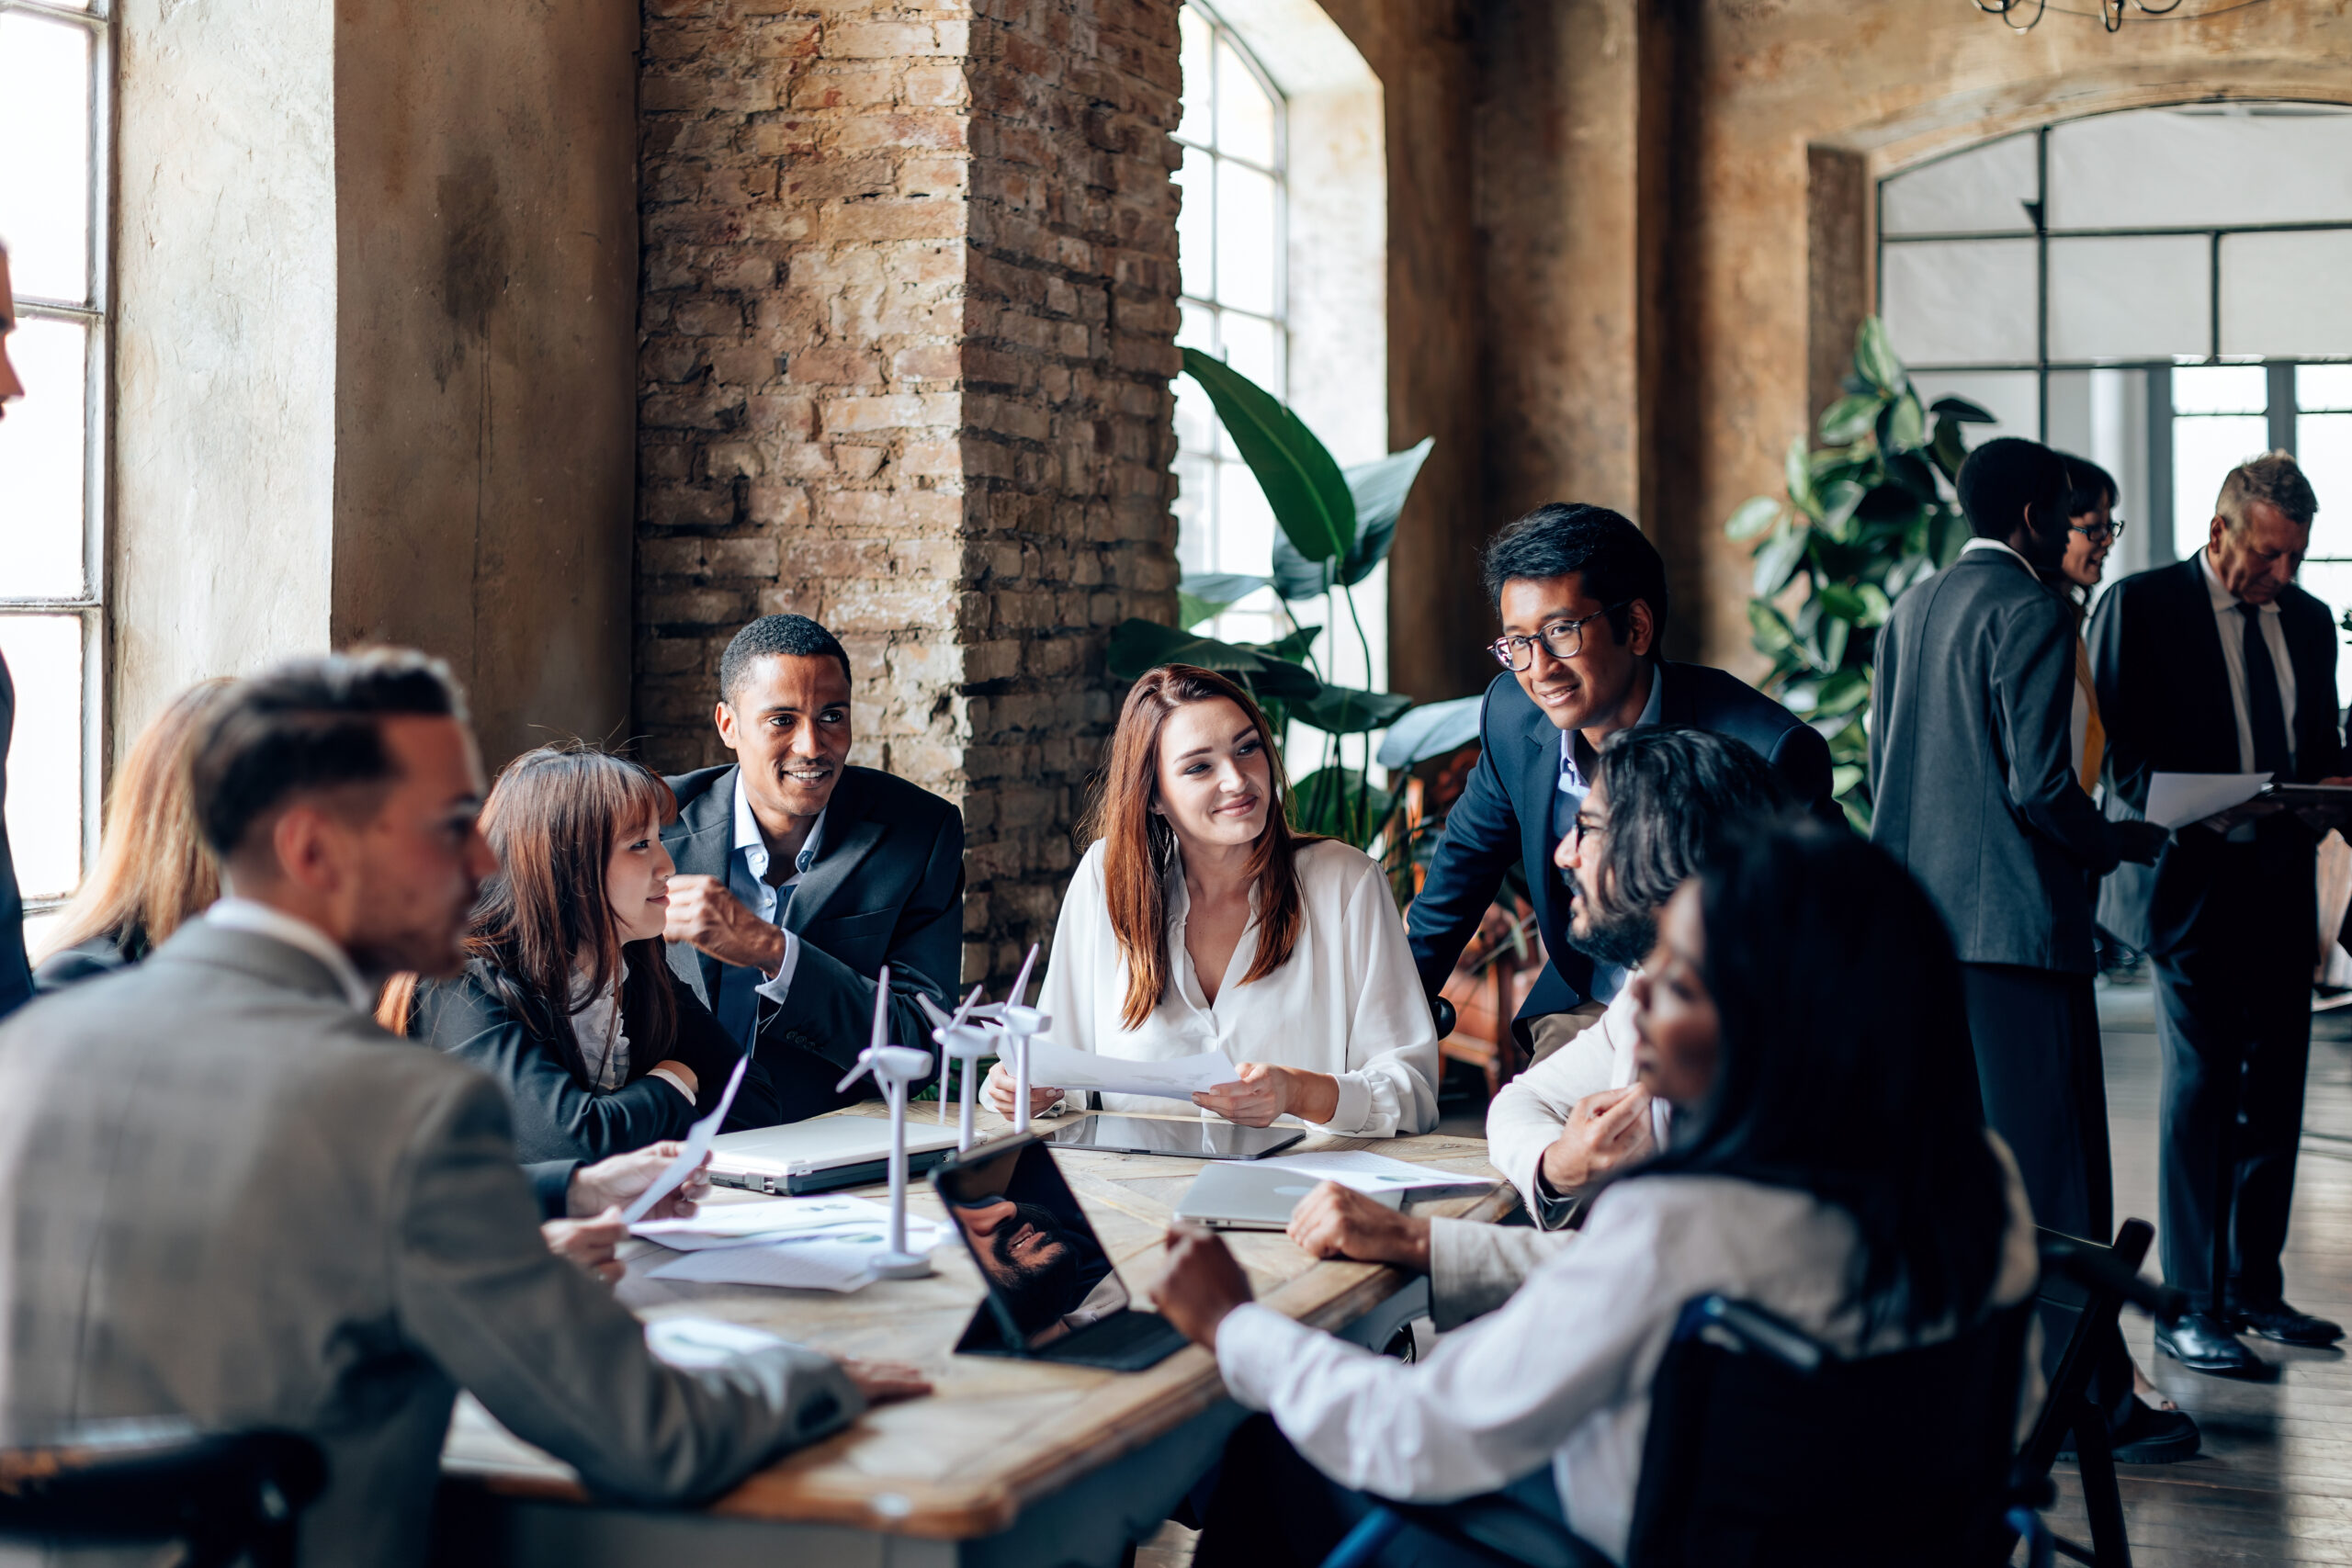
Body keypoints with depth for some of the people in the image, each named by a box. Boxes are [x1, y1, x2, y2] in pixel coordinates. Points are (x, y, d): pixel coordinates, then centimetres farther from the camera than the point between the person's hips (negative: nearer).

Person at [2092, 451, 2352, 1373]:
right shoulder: (2139, 606, -3)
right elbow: (2106, 744, -6)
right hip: (2191, 877, -6)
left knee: (2275, 1086, 9)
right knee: (2201, 1087, -6)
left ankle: (2253, 1288, 22)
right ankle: (2190, 1309, 1)